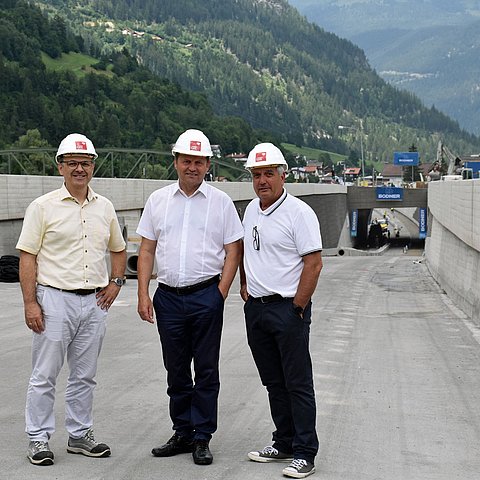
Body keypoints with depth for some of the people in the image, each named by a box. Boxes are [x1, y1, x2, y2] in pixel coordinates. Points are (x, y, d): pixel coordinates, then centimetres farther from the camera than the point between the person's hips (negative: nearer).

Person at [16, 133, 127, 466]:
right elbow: (27, 257, -7)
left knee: (85, 376, 12)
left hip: (95, 302, 5)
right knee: (45, 376, 0)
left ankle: (80, 435, 22)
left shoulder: (104, 207, 10)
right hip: (55, 299, -4)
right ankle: (39, 439, 10)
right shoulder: (43, 207, -4)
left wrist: (116, 282, 8)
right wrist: (30, 303, -13)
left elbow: (118, 250, 23)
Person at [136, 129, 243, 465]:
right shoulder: (158, 200, 9)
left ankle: (202, 438, 11)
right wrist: (143, 294, 1)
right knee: (176, 370, 11)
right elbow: (147, 251, 9)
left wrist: (220, 294, -8)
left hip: (206, 296, -3)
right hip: (168, 296, 3)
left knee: (206, 371, 3)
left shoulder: (221, 202, 2)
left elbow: (233, 252, 1)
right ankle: (182, 433, 23)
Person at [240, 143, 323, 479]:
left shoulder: (299, 212, -12)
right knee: (274, 383, 15)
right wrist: (245, 286, 15)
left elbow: (314, 263, -15)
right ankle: (284, 444, 26)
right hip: (255, 308, 8)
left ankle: (305, 453, 3)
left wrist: (298, 306, -15)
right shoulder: (251, 210, 12)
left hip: (288, 309, -7)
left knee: (298, 384, -2)